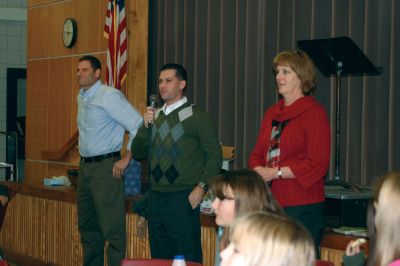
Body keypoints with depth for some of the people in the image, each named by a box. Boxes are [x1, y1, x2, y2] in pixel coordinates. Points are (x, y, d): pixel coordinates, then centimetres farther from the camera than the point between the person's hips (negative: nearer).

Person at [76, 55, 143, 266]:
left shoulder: (109, 96, -13)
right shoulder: (82, 97, 13)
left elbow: (138, 126, -16)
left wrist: (126, 159, -14)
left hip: (105, 167, -9)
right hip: (85, 166, 9)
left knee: (112, 228, -8)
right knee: (87, 225, 15)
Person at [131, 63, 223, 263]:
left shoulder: (196, 116, -3)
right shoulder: (154, 116, 15)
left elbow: (214, 154, -7)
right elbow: (138, 153, 11)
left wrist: (201, 187, -16)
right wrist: (146, 126, -4)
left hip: (183, 198, -6)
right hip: (155, 198, 6)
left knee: (187, 258, -3)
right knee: (159, 257, 11)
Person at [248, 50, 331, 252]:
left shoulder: (314, 112, -6)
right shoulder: (272, 113, 17)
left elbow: (317, 163, -13)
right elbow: (257, 153, 19)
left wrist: (275, 172, -14)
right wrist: (259, 170, -4)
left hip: (303, 206, -7)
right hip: (271, 203, 7)